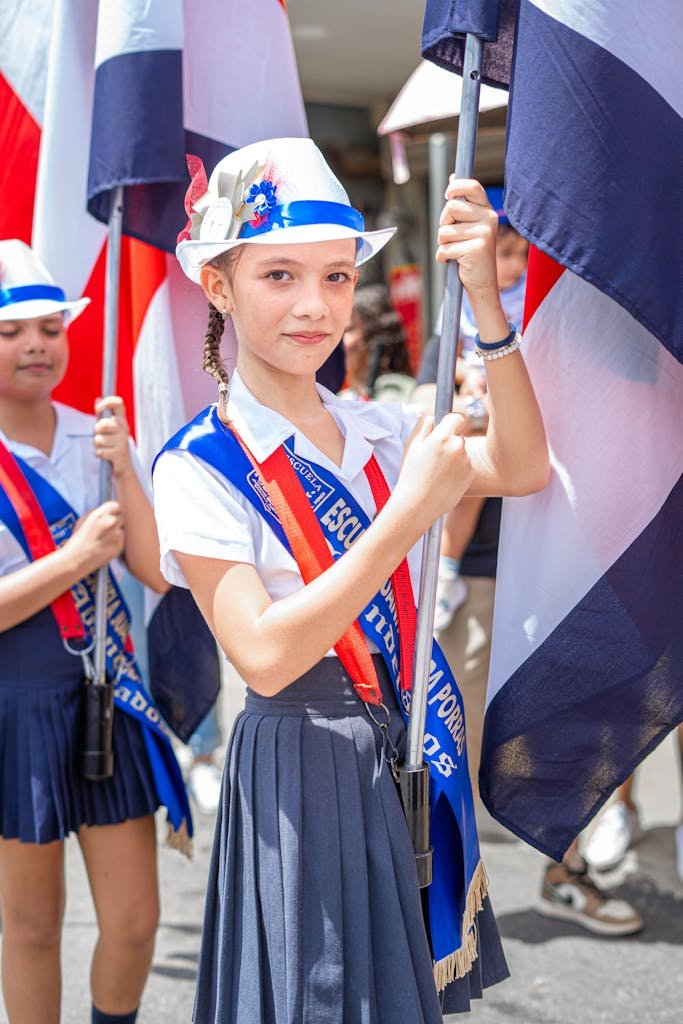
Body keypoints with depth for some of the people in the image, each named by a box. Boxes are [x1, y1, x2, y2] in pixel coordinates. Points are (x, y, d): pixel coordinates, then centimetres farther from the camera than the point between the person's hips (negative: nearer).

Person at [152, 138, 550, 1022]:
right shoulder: (198, 465, -14)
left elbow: (521, 470, -12)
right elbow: (265, 657, -23)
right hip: (304, 766, -5)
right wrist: (412, 512, -26)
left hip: (415, 747, 6)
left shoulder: (374, 433, 2)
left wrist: (485, 302, -22)